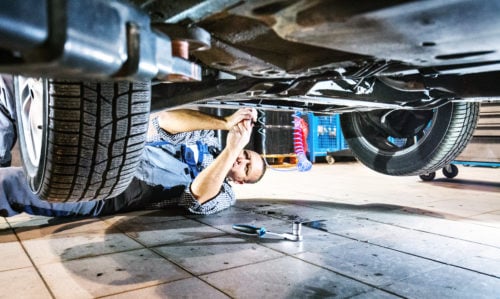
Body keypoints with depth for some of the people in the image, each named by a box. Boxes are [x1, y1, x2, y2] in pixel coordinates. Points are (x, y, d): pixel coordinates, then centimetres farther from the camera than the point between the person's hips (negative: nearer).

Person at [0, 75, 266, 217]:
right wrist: (226, 122, -14)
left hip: (111, 195, -4)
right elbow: (164, 121, -7)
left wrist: (232, 148, -29)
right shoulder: (207, 137, 11)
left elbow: (199, 195, -25)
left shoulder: (222, 196, 0)